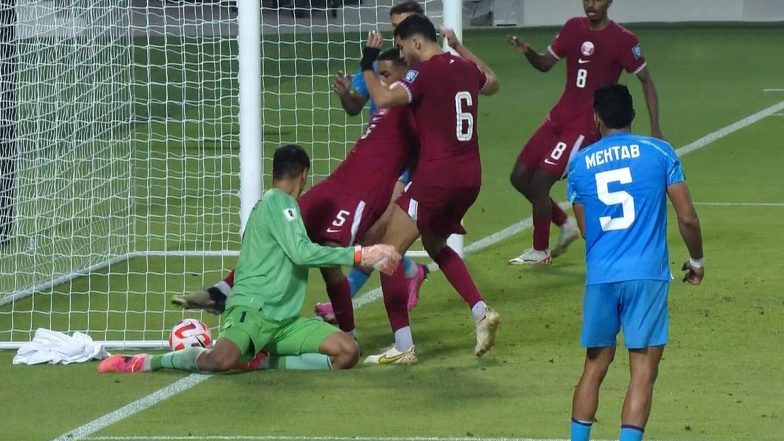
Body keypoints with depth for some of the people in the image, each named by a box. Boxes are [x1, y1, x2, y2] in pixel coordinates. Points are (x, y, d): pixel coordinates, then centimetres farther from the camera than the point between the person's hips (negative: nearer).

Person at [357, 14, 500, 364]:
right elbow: (492, 83, 36)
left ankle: (403, 347, -7)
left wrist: (367, 65, -10)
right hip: (470, 176, 8)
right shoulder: (466, 69, 12)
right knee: (436, 244, 30)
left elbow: (384, 99, -26)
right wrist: (459, 48, 42)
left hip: (436, 175, -8)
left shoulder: (425, 71, -11)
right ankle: (481, 312, 13)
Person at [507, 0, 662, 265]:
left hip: (585, 125, -7)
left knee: (540, 181, -13)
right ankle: (565, 226, 24)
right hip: (560, 117, 7)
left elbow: (646, 81, -6)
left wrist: (655, 131, -11)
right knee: (520, 177, 5)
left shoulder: (622, 40, -11)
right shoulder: (573, 28, 6)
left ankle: (540, 251, 5)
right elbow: (545, 64, 11)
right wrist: (527, 52, -12)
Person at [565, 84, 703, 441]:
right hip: (647, 275, -3)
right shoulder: (659, 152, 0)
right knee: (643, 372, -2)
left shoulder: (579, 163, 8)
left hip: (599, 276, 3)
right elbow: (687, 218, -1)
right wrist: (696, 260, 15)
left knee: (595, 367, 16)